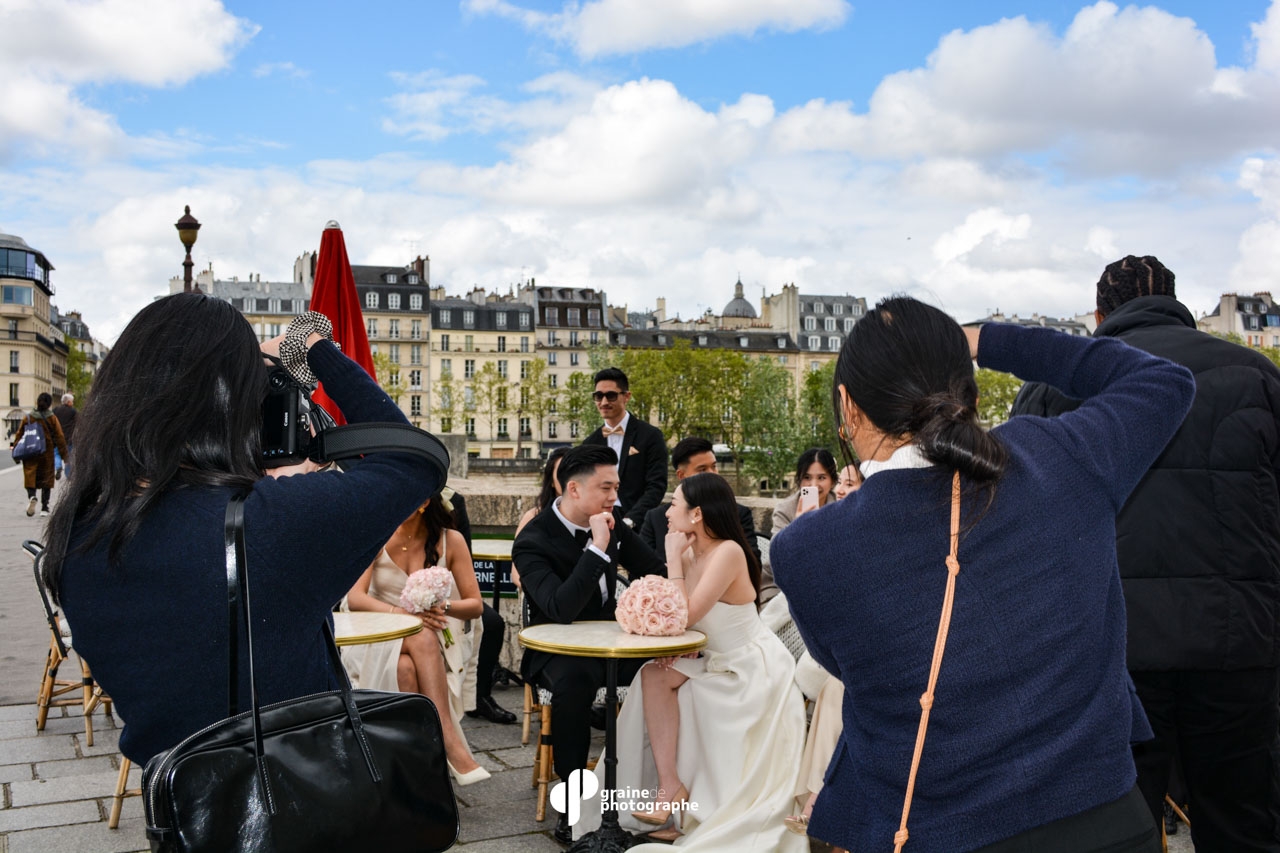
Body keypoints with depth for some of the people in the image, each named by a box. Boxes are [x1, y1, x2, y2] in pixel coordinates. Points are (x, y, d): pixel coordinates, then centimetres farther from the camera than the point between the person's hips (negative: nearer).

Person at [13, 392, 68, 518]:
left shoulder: (27, 417, 0)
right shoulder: (52, 418, -4)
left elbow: (19, 435, 4)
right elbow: (59, 437, -4)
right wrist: (64, 453, 1)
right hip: (47, 453, 0)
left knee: (30, 476, 4)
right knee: (46, 478, 8)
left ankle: (31, 496, -27)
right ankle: (44, 508, 9)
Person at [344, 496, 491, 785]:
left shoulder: (451, 541, -1)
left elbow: (475, 605, -2)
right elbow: (354, 598, -13)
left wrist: (444, 607, -25)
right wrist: (403, 613, -29)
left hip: (437, 641, 1)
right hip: (383, 640, -1)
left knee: (408, 668, -34)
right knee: (422, 638, -34)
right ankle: (452, 745, -39)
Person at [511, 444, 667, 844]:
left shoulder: (611, 523, -1)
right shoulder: (532, 543, -18)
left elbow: (655, 570, 9)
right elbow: (561, 609, -31)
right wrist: (597, 547, -33)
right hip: (559, 649, -5)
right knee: (575, 681, -38)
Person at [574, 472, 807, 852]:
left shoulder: (728, 553, -21)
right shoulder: (691, 554, 3)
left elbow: (686, 616, -28)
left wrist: (673, 557, -19)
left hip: (753, 672, -7)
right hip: (718, 665, 7)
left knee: (661, 678, -15)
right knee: (655, 675, -11)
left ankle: (673, 787, -1)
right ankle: (670, 786, -12)